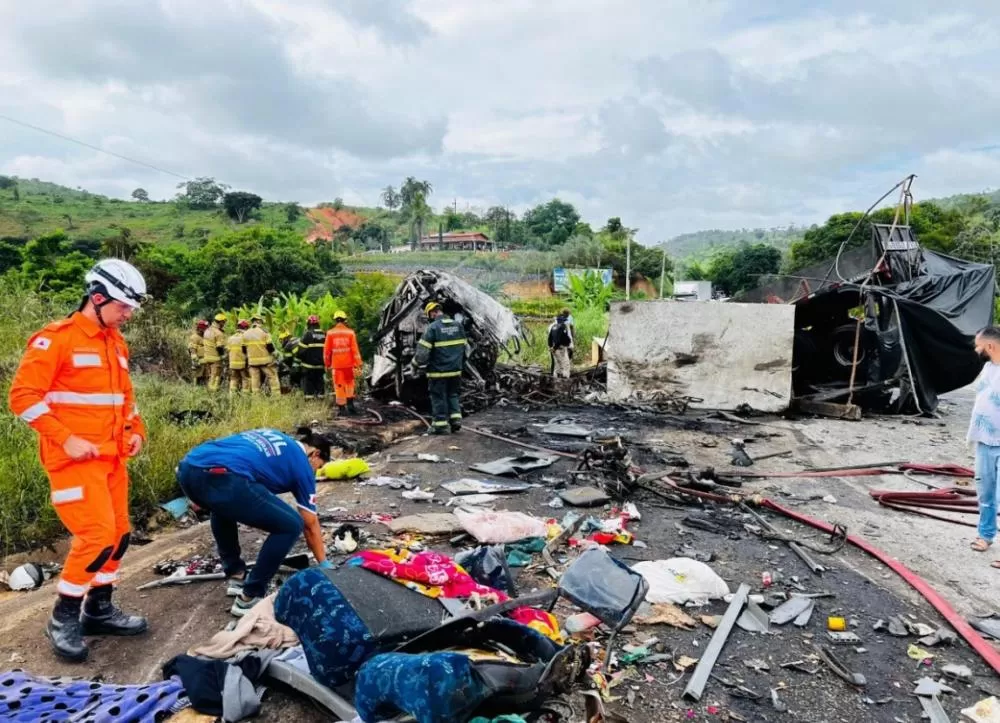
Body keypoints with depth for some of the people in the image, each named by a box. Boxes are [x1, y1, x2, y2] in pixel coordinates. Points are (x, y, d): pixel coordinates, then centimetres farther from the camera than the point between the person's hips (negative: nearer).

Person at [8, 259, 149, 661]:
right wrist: (66, 440, -19)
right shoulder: (56, 339, -11)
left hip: (111, 458, 8)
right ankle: (63, 618, 8)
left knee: (118, 534, 10)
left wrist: (135, 431, 8)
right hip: (75, 458, -8)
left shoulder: (116, 343, 13)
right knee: (98, 535, -11)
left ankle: (98, 610, 26)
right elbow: (23, 396, -15)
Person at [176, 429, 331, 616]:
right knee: (291, 525, 7)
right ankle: (249, 598, 13)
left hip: (187, 468, 8)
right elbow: (311, 525, 25)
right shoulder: (302, 463, 19)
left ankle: (235, 576, 39)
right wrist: (324, 565, 37)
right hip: (220, 477, -8)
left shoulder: (270, 437, 36)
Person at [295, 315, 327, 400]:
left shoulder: (307, 335, -10)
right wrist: (327, 363, 21)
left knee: (308, 383, 1)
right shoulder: (325, 335, 6)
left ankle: (309, 398, -2)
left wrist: (297, 362, 0)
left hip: (309, 365, -4)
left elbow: (301, 350, -10)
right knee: (320, 382, 12)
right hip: (321, 365, 4)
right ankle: (320, 397, 11)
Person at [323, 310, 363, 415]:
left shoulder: (330, 333, -3)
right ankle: (350, 404, 12)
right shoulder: (350, 332, -5)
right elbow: (355, 350, -6)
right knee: (349, 383, 19)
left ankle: (341, 408, 7)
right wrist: (358, 365, -3)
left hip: (336, 364, 0)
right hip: (348, 363, 0)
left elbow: (326, 350, 1)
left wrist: (327, 364, 13)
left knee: (339, 386, 6)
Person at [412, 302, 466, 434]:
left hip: (438, 370, -5)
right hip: (455, 370, 5)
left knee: (438, 397, 6)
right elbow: (463, 348, 12)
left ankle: (441, 425, 10)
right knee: (452, 395, 20)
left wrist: (416, 363, 2)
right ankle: (456, 418, 11)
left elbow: (422, 351, -15)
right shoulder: (458, 325, 4)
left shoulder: (433, 328, -14)